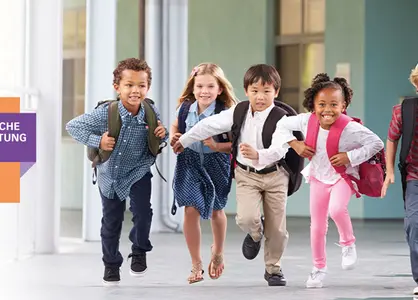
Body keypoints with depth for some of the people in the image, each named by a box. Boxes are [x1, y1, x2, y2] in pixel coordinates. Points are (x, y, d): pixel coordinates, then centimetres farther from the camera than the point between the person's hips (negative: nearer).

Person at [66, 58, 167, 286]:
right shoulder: (105, 113, -26)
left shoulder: (151, 113, -18)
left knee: (143, 211, -18)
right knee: (111, 220, 11)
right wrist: (97, 141, -28)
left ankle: (140, 251, 11)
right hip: (110, 174, 0)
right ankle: (111, 264, 32)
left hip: (138, 172, 0)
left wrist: (162, 134, -21)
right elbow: (72, 126, -20)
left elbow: (157, 135, 1)